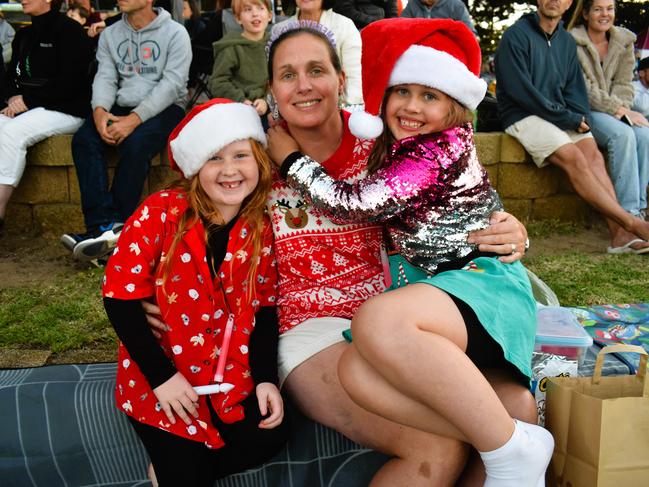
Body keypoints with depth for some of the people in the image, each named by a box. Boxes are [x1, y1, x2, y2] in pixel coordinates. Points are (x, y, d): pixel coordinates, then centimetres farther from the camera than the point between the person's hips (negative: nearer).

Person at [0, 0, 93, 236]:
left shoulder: (69, 30, -5)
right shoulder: (23, 35, 19)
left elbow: (69, 83, -14)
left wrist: (28, 100, -14)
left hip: (65, 110, -7)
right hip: (25, 109, 7)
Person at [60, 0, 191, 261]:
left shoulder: (175, 33, -2)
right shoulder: (110, 35, 15)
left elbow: (172, 83, -13)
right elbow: (105, 77, 5)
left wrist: (135, 118, -24)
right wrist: (99, 110, -19)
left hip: (164, 108, -4)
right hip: (122, 107, 5)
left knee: (135, 144, -34)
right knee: (83, 139, -23)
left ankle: (116, 225, -24)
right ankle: (105, 226, -30)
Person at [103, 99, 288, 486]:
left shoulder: (259, 228, -2)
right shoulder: (162, 212, -14)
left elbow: (264, 307, 3)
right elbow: (120, 297, -14)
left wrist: (266, 379, -8)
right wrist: (161, 377, -16)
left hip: (231, 373, 4)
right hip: (160, 374, -3)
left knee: (269, 438, -15)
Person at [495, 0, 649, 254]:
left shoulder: (566, 41, 15)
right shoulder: (516, 36, -8)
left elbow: (574, 87, 19)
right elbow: (521, 91, -15)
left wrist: (581, 118, -4)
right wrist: (570, 119, -13)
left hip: (564, 116, 6)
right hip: (523, 116, -6)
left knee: (593, 154, -19)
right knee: (574, 157, -25)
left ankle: (619, 233, -27)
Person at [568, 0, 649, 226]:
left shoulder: (624, 41, 12)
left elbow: (624, 84, 9)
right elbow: (583, 90, -13)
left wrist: (623, 109, -12)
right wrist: (619, 111, -18)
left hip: (614, 112, 5)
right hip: (583, 112, -5)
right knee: (623, 134, -32)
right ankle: (628, 212, -31)